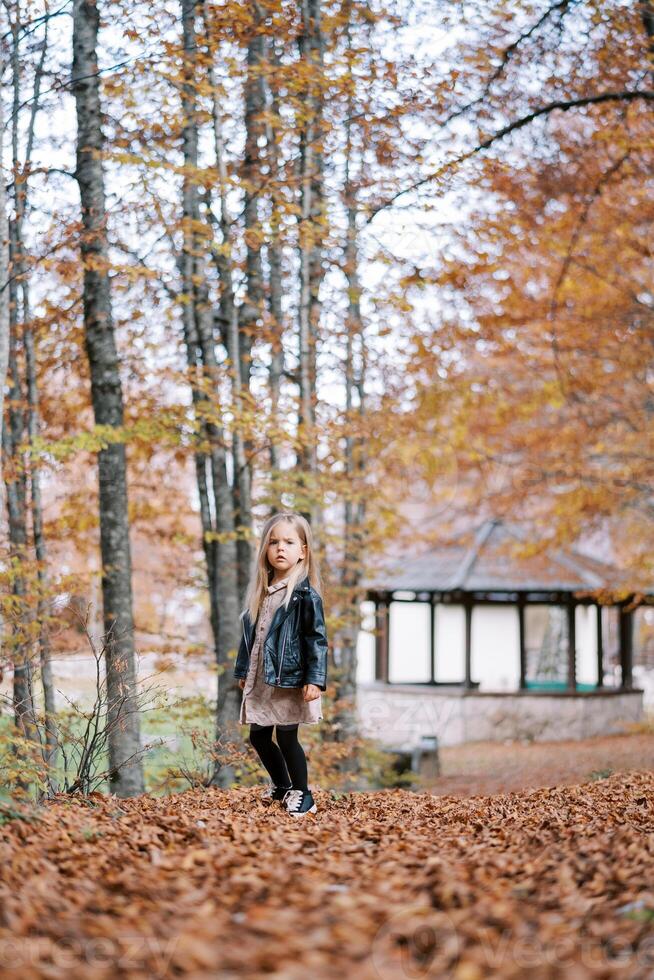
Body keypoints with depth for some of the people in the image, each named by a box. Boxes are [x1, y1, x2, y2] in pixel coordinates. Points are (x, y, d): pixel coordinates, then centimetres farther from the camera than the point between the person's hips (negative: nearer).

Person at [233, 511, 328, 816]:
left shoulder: (305, 593, -11)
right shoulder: (261, 591, 9)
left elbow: (317, 639, -13)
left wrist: (315, 679, -18)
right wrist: (243, 671, 19)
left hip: (290, 680, -7)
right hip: (261, 680, 7)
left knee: (287, 737, -3)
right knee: (258, 736, 13)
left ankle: (302, 795, 14)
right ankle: (281, 785, 33)